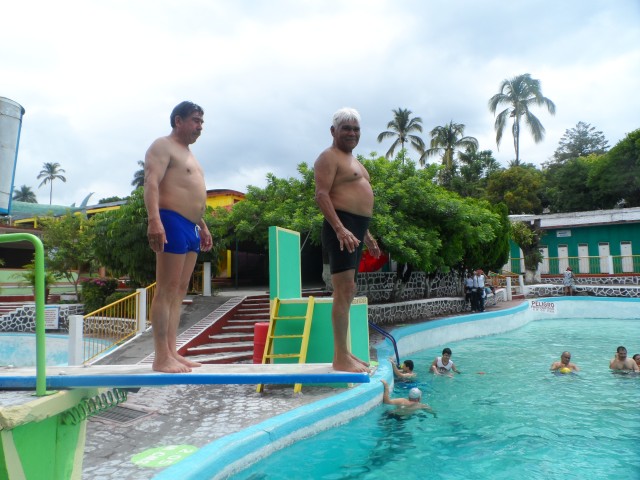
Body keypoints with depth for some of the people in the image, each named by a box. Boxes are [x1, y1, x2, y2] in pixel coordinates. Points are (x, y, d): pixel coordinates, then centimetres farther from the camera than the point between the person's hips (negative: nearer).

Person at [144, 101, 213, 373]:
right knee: (167, 290, -10)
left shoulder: (187, 153, 28)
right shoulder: (163, 146, -1)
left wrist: (202, 226, 27)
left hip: (191, 227, 9)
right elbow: (151, 184, -16)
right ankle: (162, 357, -7)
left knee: (179, 292, 7)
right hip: (172, 222, -9)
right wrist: (154, 220, -29)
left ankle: (172, 353, 11)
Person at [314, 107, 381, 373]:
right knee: (344, 291, -13)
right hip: (341, 227, -10)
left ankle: (344, 353, 20)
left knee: (348, 292, 12)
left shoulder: (352, 160, 25)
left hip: (355, 228, 10)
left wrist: (366, 234, 26)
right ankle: (341, 358, -9)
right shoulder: (329, 157, -5)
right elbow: (321, 195, -17)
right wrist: (340, 228, -28)